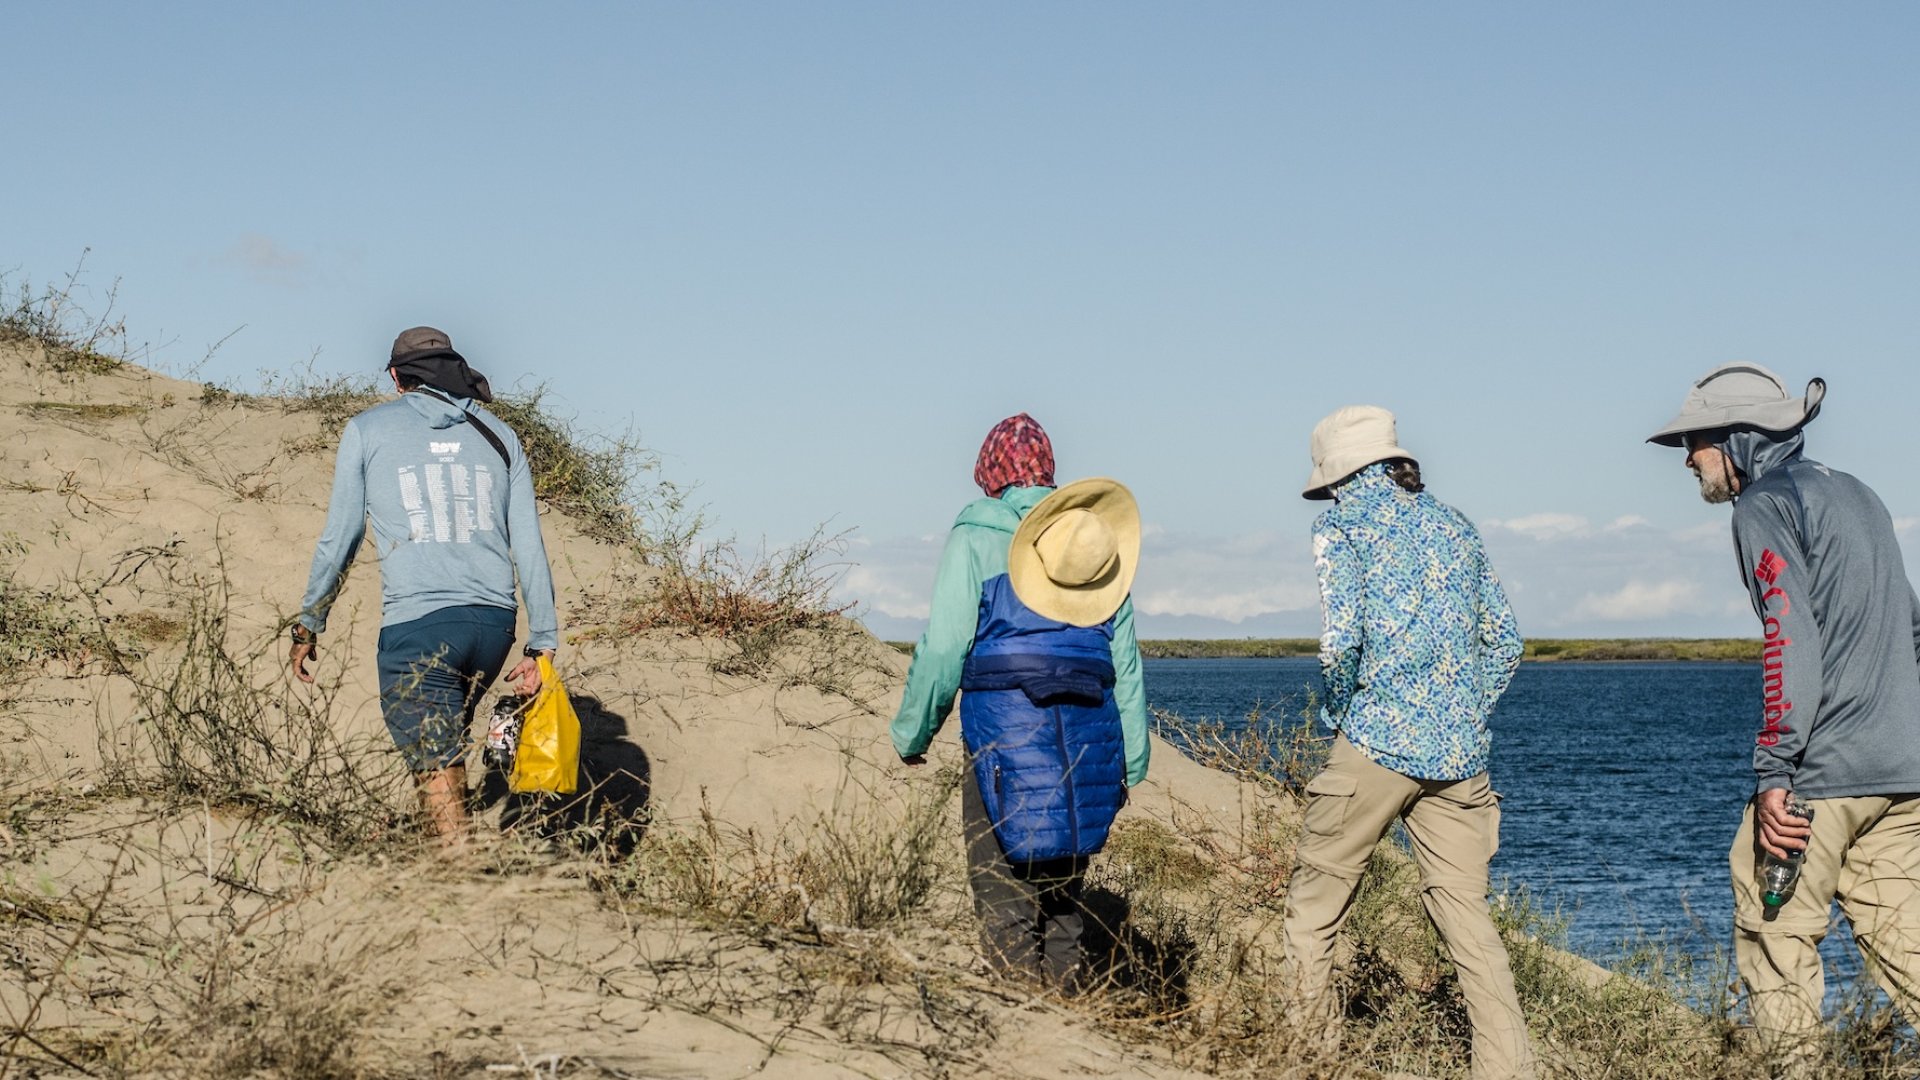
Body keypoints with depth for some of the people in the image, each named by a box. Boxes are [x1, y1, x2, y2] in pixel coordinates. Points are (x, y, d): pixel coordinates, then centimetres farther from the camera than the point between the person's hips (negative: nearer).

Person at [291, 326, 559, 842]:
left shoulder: (367, 430, 6)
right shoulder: (498, 434, 14)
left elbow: (338, 539, 6)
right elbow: (528, 546, 9)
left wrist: (307, 625, 16)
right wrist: (542, 644, 11)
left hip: (418, 626, -4)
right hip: (493, 624, 4)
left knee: (439, 771, -5)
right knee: (442, 744, 26)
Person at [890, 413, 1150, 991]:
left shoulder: (975, 538, 0)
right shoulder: (1099, 535, 12)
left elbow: (944, 646, -5)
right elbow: (1126, 658, 10)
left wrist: (911, 732, 6)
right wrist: (1131, 763, 13)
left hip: (1004, 734, -4)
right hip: (1088, 740, 4)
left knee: (1003, 893, 1)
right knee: (1062, 883, 14)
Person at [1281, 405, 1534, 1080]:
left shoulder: (1344, 524, 0)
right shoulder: (1454, 526, 17)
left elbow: (1342, 638, -13)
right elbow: (1504, 643, 17)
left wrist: (1336, 711, 2)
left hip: (1379, 742, -5)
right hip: (1461, 755, 5)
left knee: (1312, 912, 6)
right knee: (1467, 916, 7)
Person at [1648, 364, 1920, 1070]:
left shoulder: (1764, 506, -7)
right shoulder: (1855, 494, 19)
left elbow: (1791, 641, -18)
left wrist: (1774, 772, -19)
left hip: (1820, 772, -8)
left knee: (1773, 932, 0)